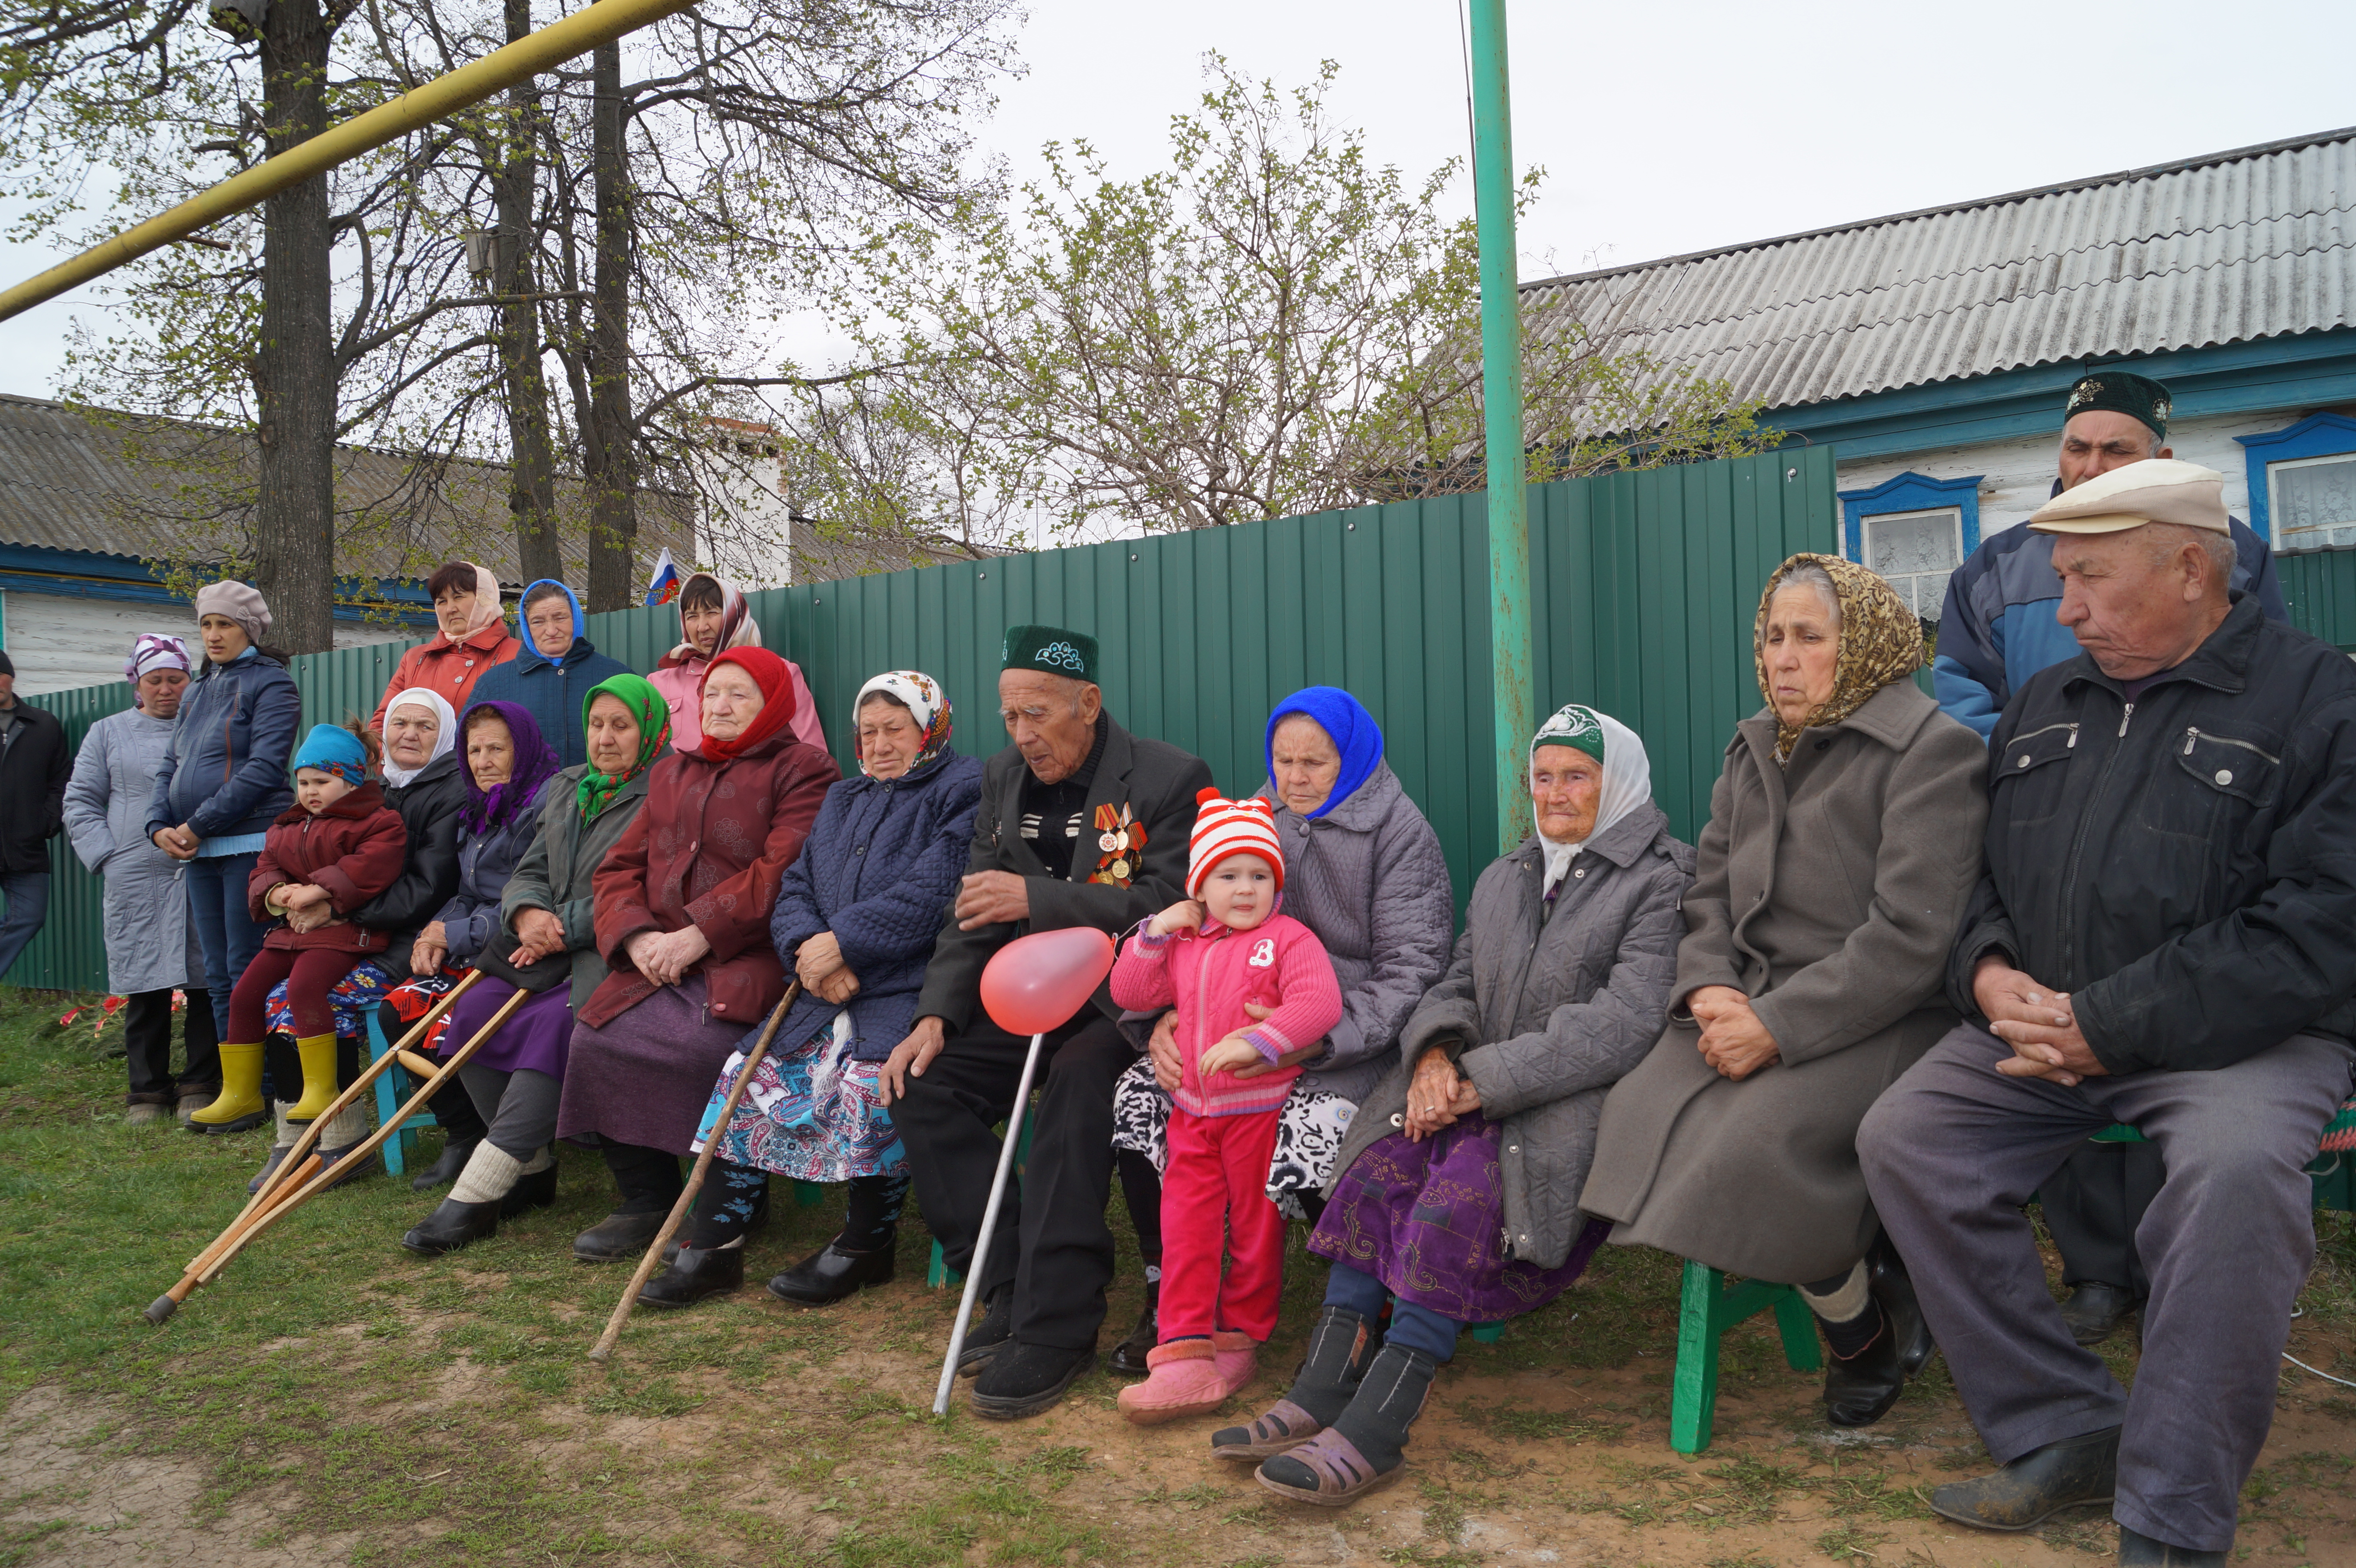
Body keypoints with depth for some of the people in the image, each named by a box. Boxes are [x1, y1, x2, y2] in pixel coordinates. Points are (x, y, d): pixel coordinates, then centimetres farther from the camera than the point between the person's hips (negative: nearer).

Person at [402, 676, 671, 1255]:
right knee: (472, 1012, -13)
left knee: (553, 1025, -29)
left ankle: (478, 1193, -25)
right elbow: (529, 873, 16)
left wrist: (562, 928, -14)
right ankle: (534, 1169, 0)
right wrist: (528, 912, -8)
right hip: (554, 953, 8)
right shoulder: (566, 789, 19)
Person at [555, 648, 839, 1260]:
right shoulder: (672, 773, 24)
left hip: (747, 960, -6)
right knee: (595, 1038, -16)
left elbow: (782, 871, -12)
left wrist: (699, 935, -17)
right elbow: (621, 866, 18)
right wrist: (637, 936, -3)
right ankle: (645, 1200, 0)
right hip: (660, 960, 6)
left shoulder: (803, 770, 2)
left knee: (700, 1045, -30)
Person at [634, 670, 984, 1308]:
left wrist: (842, 942, -17)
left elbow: (931, 894, -16)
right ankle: (715, 1245, 1)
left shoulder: (964, 790, -2)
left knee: (869, 1079, -30)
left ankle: (867, 1244, -8)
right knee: (748, 1072, -7)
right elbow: (794, 888, 15)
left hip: (914, 991, -7)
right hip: (833, 993, 7)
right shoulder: (844, 800, 23)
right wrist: (808, 948, -7)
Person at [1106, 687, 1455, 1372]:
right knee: (1138, 1097, -14)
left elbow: (1409, 971, -10)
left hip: (1352, 1045, -5)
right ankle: (1164, 1298, 4)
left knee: (1303, 1142, -31)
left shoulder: (1399, 833, -4)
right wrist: (1168, 1014, -7)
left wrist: (1318, 1038, -23)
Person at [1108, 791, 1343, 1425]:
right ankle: (1185, 1355, 2)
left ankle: (1240, 1339, 24)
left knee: (1255, 1230, 8)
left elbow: (1320, 1003, -21)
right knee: (1185, 1231, 0)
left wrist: (1257, 1041, -29)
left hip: (1260, 1108, -5)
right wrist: (1153, 933, 1)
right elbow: (1129, 993, 13)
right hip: (1193, 1113, 5)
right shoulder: (1184, 943, 12)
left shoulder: (1288, 938, -7)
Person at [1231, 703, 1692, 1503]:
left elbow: (1622, 1024, -14)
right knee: (1385, 1156, -22)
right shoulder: (1503, 878, 21)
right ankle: (1321, 1392, -25)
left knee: (1470, 1175, -32)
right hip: (1486, 1099, 6)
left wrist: (1483, 1080, -19)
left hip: (1591, 1103, -6)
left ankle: (1373, 1431, -33)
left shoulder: (1663, 881, -2)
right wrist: (1435, 1053, -8)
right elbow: (1456, 985, 17)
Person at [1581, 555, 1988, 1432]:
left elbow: (1910, 937, -16)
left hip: (1879, 1023, -7)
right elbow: (1708, 899, 14)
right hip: (1754, 1006, 7)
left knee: (1755, 1138, -31)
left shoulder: (1932, 752, -7)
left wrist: (1778, 1026, -21)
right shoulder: (1754, 753, 16)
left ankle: (1873, 1328, 1)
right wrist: (1710, 990, -7)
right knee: (1640, 1113, -18)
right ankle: (1853, 1306, 3)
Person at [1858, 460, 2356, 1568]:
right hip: (2039, 1022, 6)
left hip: (2237, 1032, -5)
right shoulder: (2042, 707, 14)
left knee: (2236, 1166, -35)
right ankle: (2063, 1433, -2)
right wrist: (1990, 973, -5)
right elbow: (1975, 874, 18)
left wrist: (2103, 1024, -18)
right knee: (1901, 1139, -14)